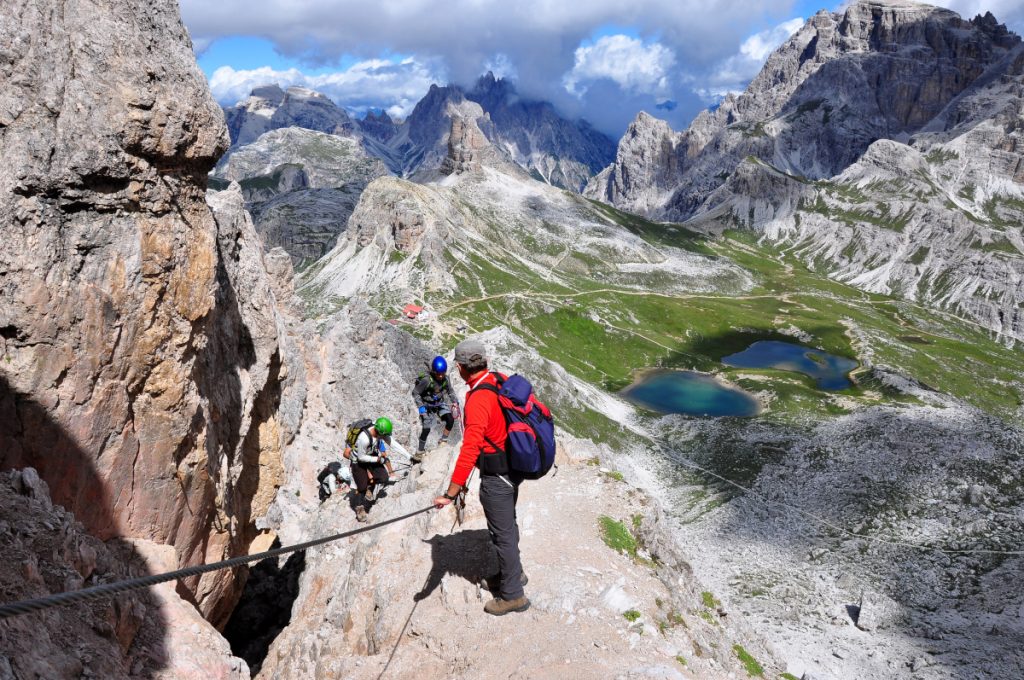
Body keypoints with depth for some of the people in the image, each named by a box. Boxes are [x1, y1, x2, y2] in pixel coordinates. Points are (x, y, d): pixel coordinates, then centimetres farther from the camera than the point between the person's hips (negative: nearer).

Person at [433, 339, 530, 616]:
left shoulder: (478, 399, -29)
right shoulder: (501, 381, -2)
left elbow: (470, 450, -35)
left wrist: (450, 494, -34)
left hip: (496, 477, -9)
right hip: (514, 466, 9)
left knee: (502, 533, 7)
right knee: (507, 524, 27)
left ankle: (513, 595, 23)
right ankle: (513, 572, 47)